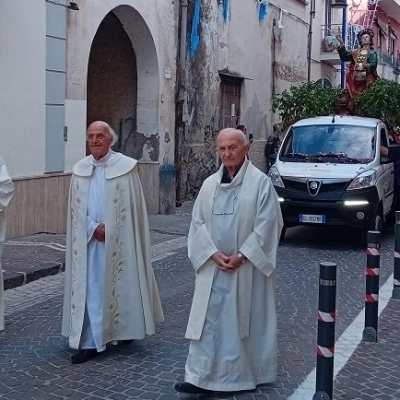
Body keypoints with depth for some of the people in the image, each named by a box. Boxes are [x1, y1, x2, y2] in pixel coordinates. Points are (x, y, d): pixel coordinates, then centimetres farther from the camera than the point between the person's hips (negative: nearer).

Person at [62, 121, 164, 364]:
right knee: (90, 288, 2)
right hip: (89, 239, 3)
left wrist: (108, 230, -9)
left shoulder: (126, 166, -6)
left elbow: (133, 206, -5)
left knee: (119, 285, 8)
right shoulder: (80, 169, 6)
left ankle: (122, 331, 27)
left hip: (118, 240, -3)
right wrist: (93, 228, -9)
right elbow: (76, 208, 6)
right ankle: (91, 342, 7)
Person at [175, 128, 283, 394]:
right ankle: (201, 377, 5)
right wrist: (213, 254, -9)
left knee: (247, 320, 7)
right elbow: (198, 222, 5)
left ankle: (251, 373, 23)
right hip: (213, 267, 4)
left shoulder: (261, 182, -6)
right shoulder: (210, 184, 7)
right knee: (208, 320, 1)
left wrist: (241, 256, -15)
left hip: (247, 267, -4)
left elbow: (266, 225, -10)